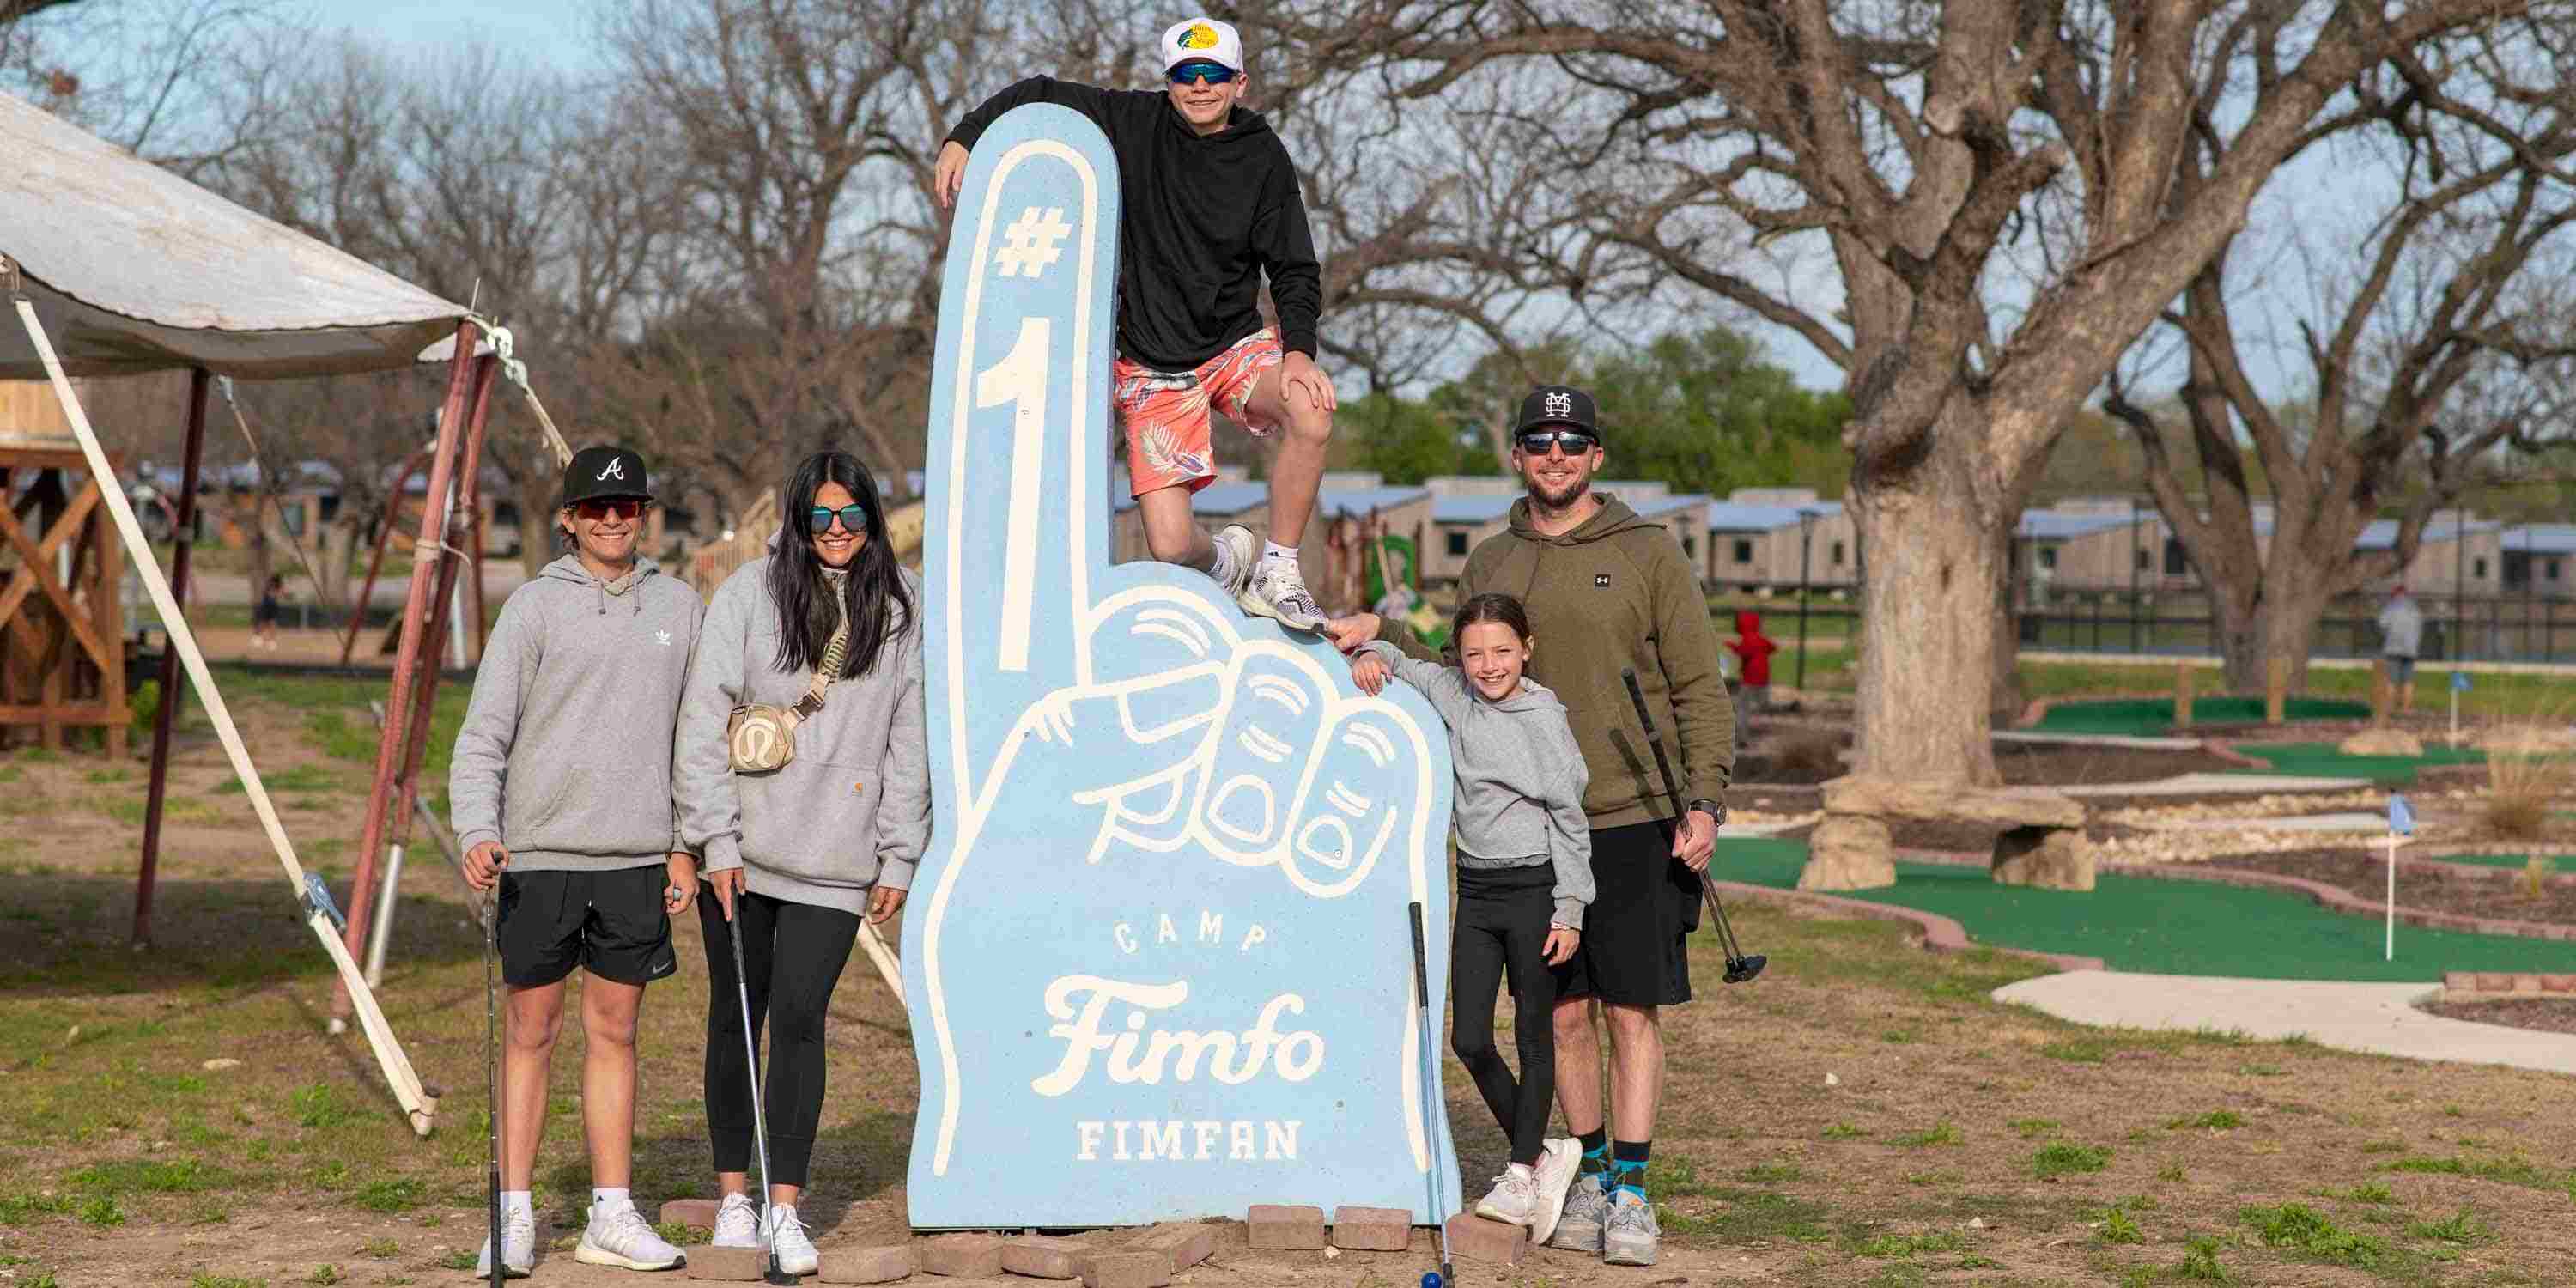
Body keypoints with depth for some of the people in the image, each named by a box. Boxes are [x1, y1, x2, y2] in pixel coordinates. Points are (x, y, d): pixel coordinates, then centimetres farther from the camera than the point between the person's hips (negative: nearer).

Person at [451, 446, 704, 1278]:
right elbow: (483, 732, -4)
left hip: (636, 857, 2)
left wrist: (684, 846, 11)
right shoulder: (535, 606, -1)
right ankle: (515, 1217, 9)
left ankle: (612, 1217, 13)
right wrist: (477, 831, -16)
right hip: (541, 852, -2)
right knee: (533, 1032, 3)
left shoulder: (679, 607, 9)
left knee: (614, 1031, 8)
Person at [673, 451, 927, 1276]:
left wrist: (899, 858, 5)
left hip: (835, 859, 0)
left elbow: (908, 739, 9)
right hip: (741, 852, 0)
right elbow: (704, 719, -3)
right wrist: (716, 841, -8)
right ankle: (734, 1199, 17)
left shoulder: (901, 610, 6)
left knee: (798, 1017, -7)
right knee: (736, 1018, 6)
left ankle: (785, 1209, -2)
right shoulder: (749, 594, -1)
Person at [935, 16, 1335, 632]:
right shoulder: (1134, 121, -3)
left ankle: (1277, 571, -13)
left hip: (1237, 344, 0)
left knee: (1312, 418, -34)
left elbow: (1295, 269, -3)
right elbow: (1041, 96, 7)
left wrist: (1299, 348, -19)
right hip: (1151, 367, 0)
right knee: (1172, 547, -11)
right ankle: (1226, 560, 28)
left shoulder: (1264, 159, -3)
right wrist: (964, 138, -4)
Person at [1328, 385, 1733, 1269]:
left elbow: (1701, 690, 0)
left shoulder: (1648, 552, 1)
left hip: (1635, 822, -3)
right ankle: (1591, 1178, 19)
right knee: (1564, 1012, 7)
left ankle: (1631, 1192, 1)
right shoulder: (1490, 564, 11)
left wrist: (1704, 801, -10)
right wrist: (1385, 634, 2)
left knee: (1632, 1009, -3)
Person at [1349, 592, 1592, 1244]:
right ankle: (1539, 1153, 17)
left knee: (1534, 1035, 2)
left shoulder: (1545, 719, -9)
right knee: (1468, 1038, 3)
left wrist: (1570, 909, -9)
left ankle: (1523, 1173, 8)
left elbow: (1569, 817, -7)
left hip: (1535, 888, -5)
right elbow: (1397, 663, 20)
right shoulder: (1450, 694, 3)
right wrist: (1371, 655, -4)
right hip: (1475, 891, 5)